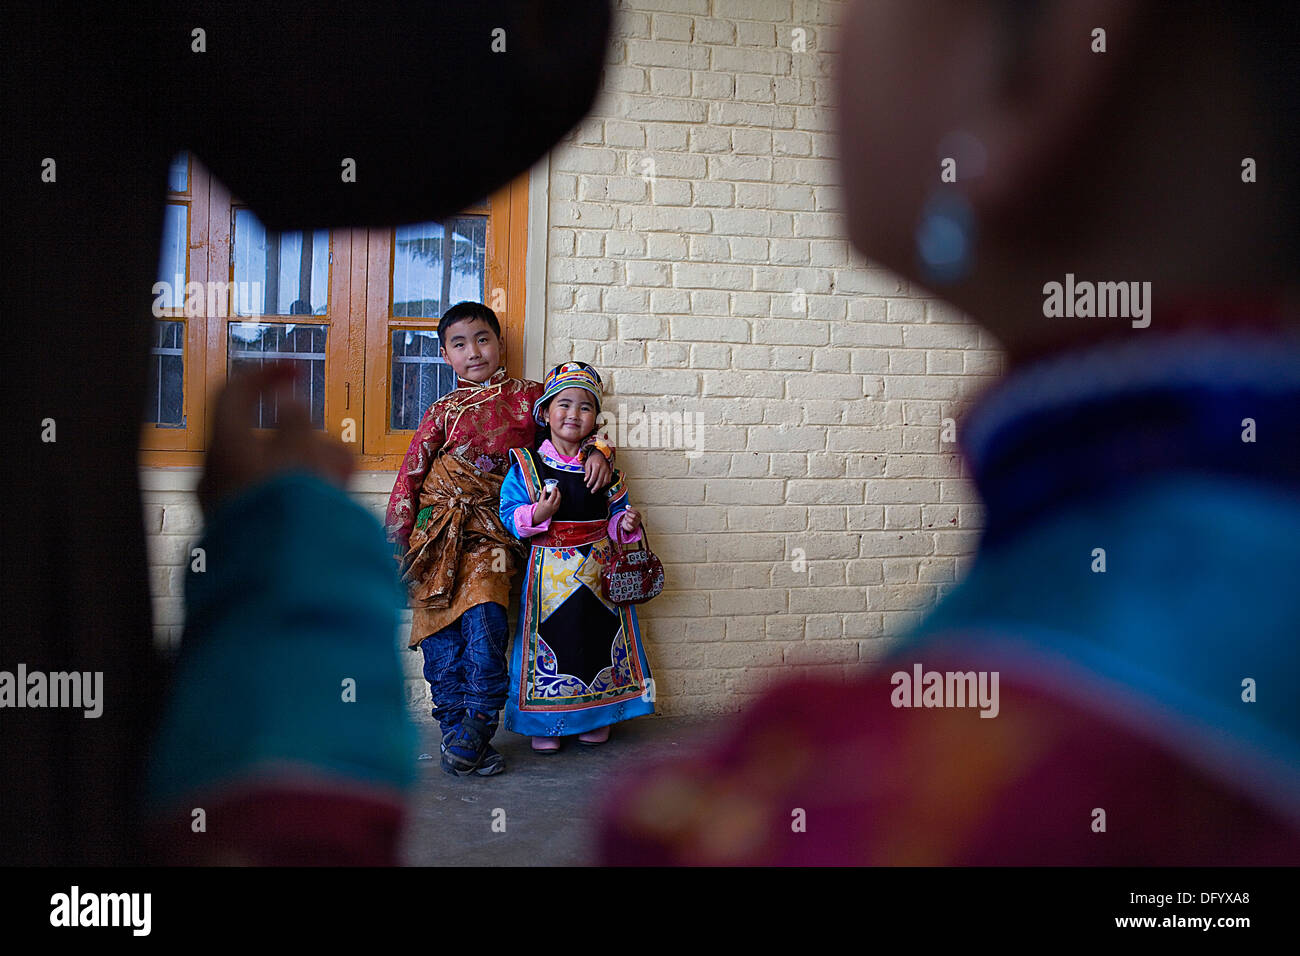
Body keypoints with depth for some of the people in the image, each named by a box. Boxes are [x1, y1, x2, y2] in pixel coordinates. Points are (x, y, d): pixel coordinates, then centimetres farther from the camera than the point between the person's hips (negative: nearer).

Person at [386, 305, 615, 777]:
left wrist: (596, 451, -5)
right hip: (438, 531, 1)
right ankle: (458, 731, 6)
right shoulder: (442, 412, 10)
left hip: (493, 530, -1)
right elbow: (409, 477, 11)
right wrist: (395, 545, 6)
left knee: (485, 618, -21)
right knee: (441, 634, -3)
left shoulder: (528, 397, 9)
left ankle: (475, 726, -9)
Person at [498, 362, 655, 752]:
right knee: (550, 638, 2)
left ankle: (598, 717, 28)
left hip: (598, 570, 3)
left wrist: (626, 524, -8)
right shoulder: (527, 466, -3)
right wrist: (537, 514, -21)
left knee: (600, 637, 9)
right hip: (549, 573, -2)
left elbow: (616, 511, 13)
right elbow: (509, 515, -4)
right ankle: (545, 722, 21)